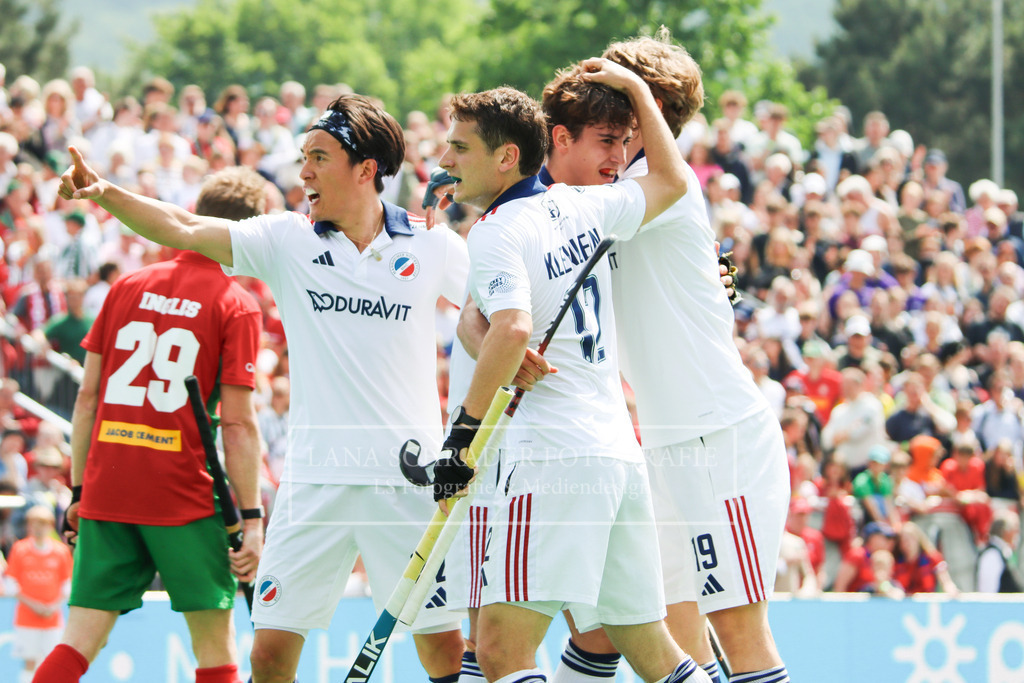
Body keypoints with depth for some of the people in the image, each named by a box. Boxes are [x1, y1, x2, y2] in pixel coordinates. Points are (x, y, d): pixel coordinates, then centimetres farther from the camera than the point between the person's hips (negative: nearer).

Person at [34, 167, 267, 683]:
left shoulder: (128, 287, 9)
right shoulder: (236, 305, -3)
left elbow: (87, 397, 10)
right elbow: (237, 423, -8)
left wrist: (80, 490, 16)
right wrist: (251, 517, -6)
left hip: (106, 490, 4)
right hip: (185, 497, -4)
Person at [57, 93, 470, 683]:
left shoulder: (433, 247, 2)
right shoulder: (288, 241, 4)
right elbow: (183, 229, -3)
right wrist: (105, 193, -17)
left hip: (409, 479, -1)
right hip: (316, 477, 1)